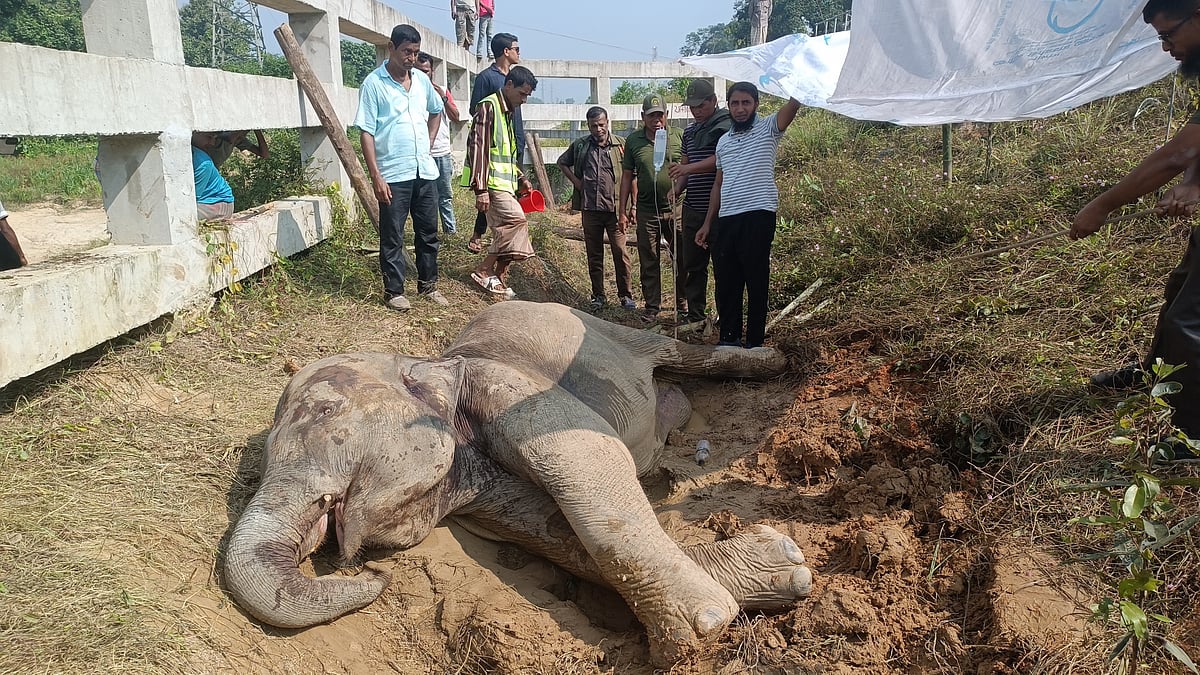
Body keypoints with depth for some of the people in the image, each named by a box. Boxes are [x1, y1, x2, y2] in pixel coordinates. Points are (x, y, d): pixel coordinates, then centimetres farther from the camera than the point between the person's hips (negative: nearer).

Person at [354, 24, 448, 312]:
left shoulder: (422, 79, 9)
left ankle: (428, 284, 26)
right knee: (392, 237, 3)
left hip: (425, 170, 6)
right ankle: (394, 291, 13)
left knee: (428, 232, 13)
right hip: (393, 174, -6)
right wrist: (376, 176, -16)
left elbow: (436, 111, 28)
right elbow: (367, 132, -10)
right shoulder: (373, 84, -8)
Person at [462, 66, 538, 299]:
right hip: (491, 183, -9)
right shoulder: (488, 107, -10)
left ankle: (499, 281, 13)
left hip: (505, 184, 9)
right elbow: (478, 148, -17)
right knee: (516, 221, -20)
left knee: (505, 231, 6)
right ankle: (484, 271, -12)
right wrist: (481, 190, -22)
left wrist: (520, 178, 19)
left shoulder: (509, 112, 20)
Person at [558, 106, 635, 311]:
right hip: (590, 209, 3)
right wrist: (575, 181, 7)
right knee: (594, 254, 9)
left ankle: (625, 294, 8)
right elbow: (562, 162, 23)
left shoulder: (620, 145, -1)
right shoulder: (580, 146, 6)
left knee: (620, 252, -3)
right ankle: (598, 295, 20)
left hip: (615, 208, -3)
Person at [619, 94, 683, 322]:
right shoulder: (633, 140, 7)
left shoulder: (679, 136, 2)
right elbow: (627, 176, 11)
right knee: (648, 261, 6)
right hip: (646, 211, 1)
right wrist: (624, 207, 7)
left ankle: (683, 300, 20)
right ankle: (652, 306, 17)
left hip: (676, 208, -1)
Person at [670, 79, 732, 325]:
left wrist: (689, 168, -26)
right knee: (691, 265, 9)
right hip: (693, 209, 7)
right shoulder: (690, 131, 17)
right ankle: (695, 317, 17)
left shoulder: (727, 125, -6)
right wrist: (677, 189, 3)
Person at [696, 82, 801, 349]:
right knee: (725, 282, 10)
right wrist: (707, 224, 17)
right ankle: (729, 338, 23)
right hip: (725, 220, 6)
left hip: (758, 217, -6)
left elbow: (794, 104, -16)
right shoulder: (723, 141, 18)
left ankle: (755, 343, 8)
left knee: (756, 282, 0)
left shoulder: (768, 129, 2)